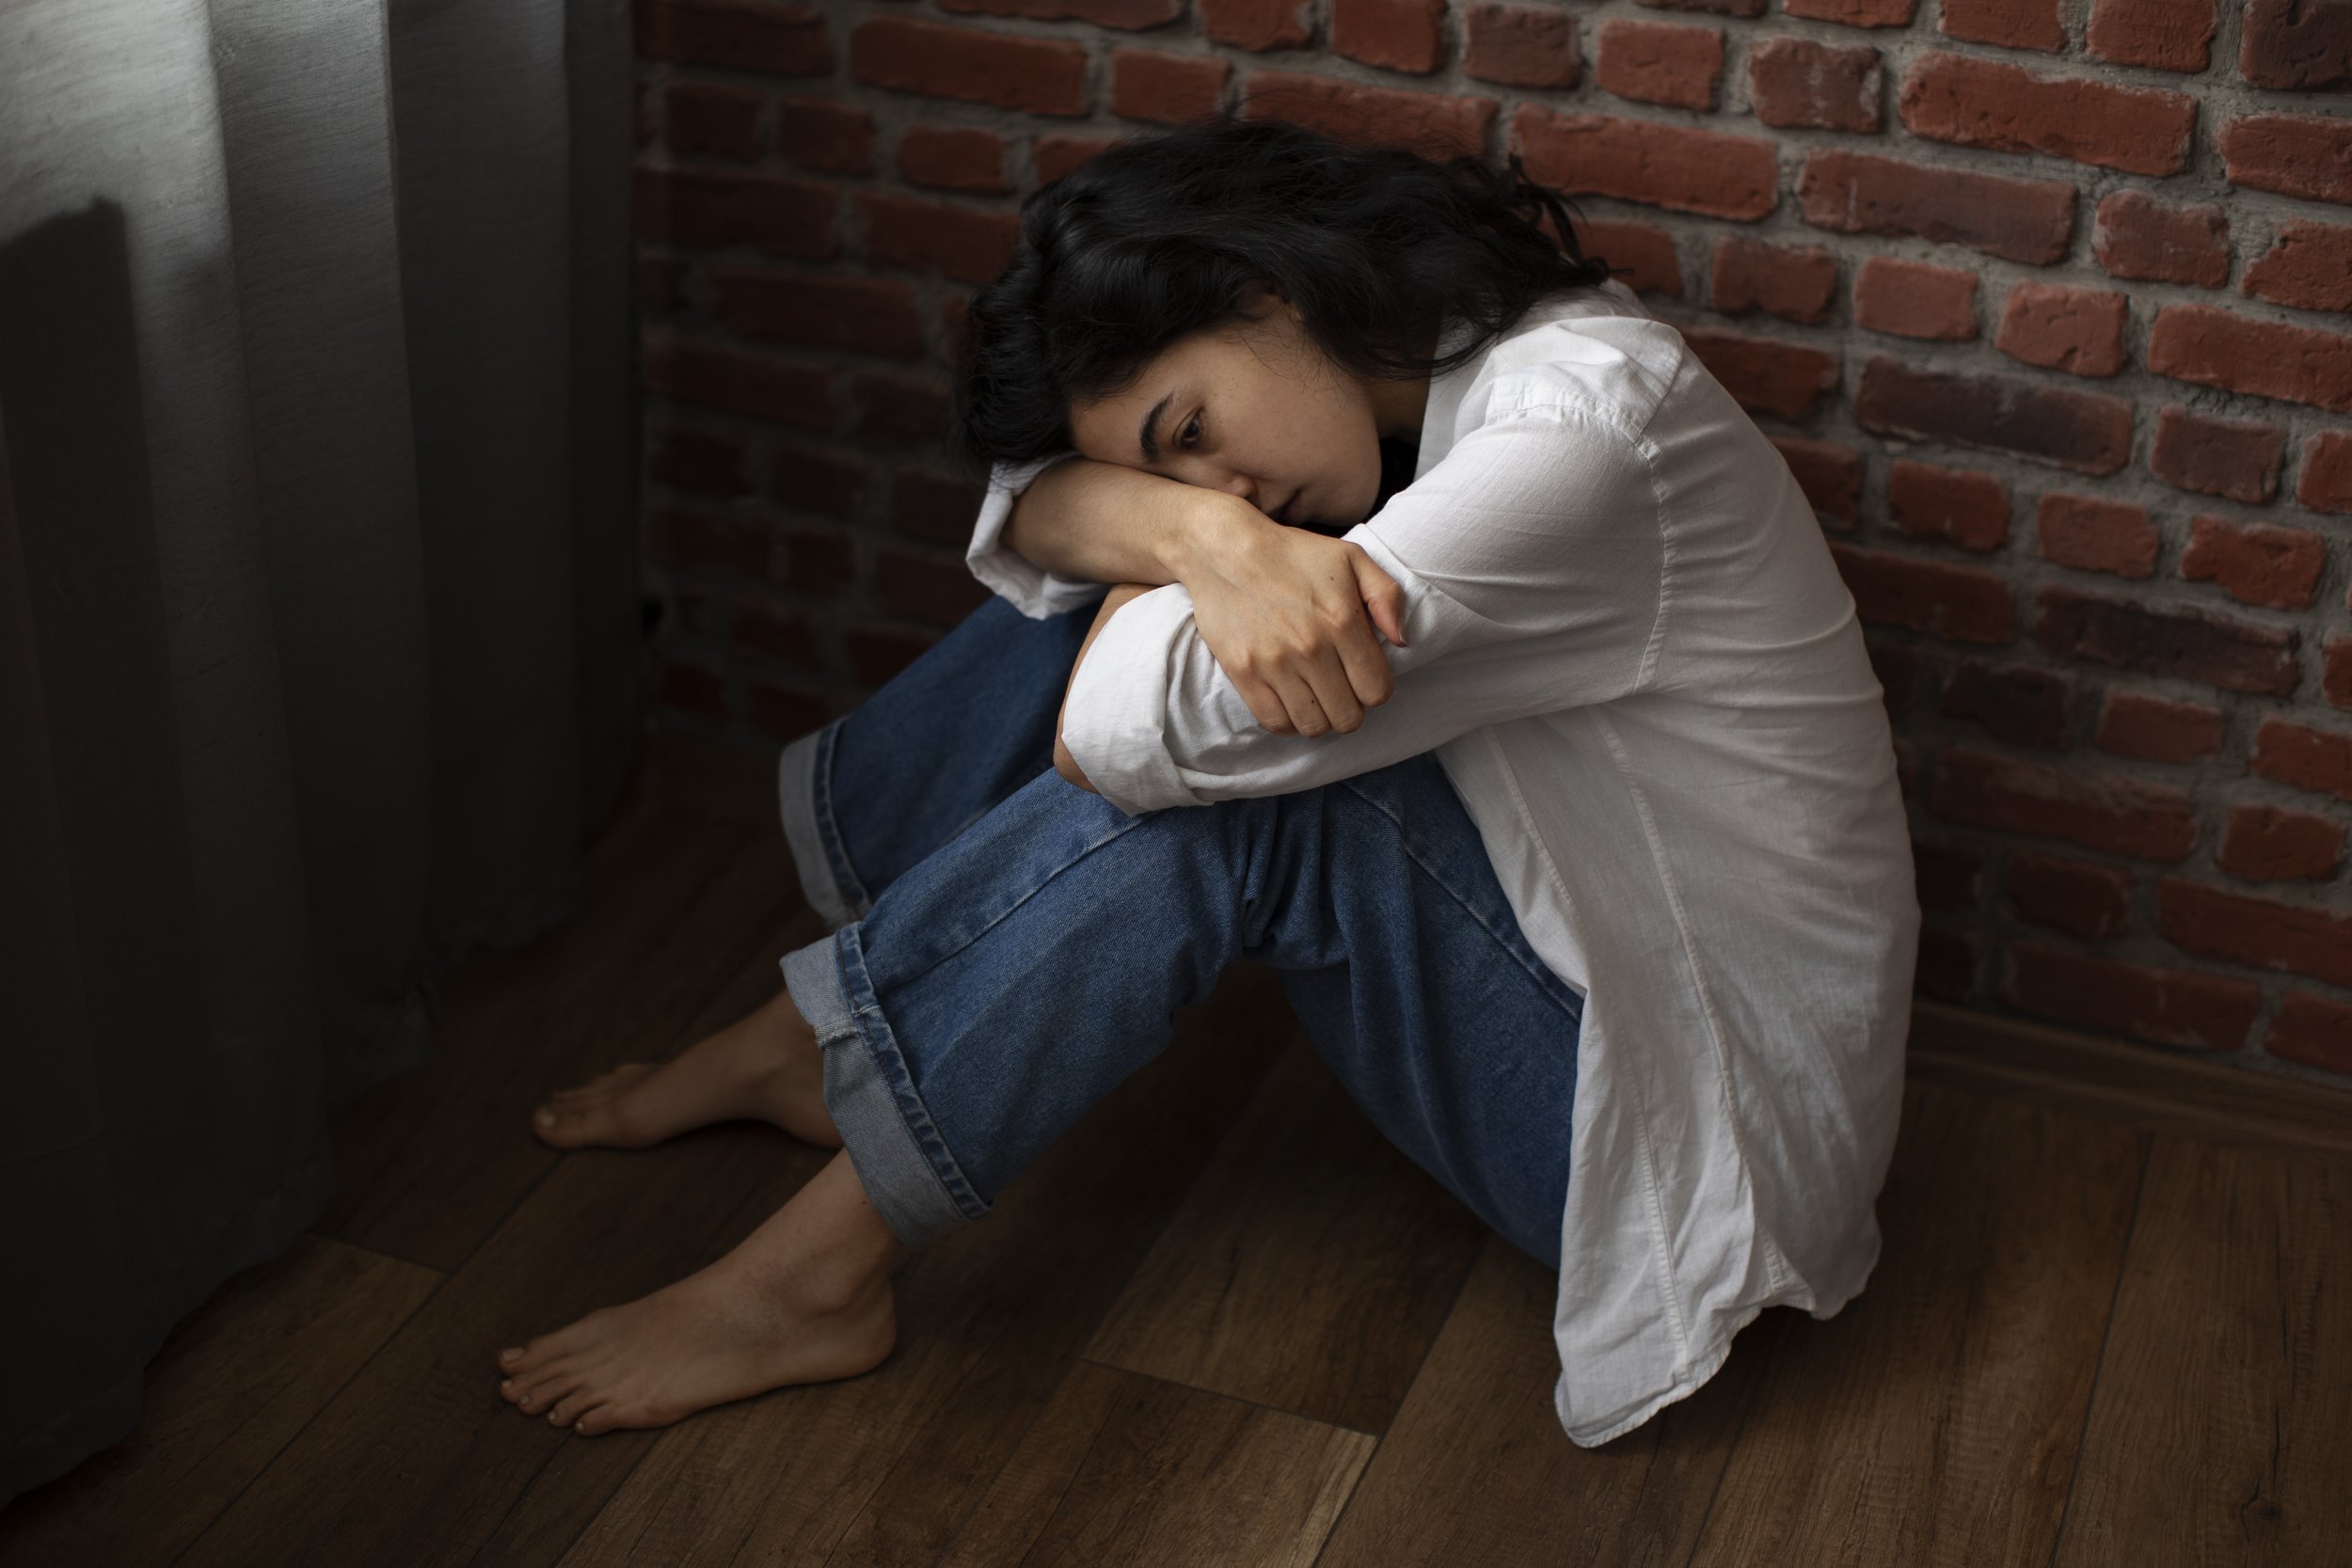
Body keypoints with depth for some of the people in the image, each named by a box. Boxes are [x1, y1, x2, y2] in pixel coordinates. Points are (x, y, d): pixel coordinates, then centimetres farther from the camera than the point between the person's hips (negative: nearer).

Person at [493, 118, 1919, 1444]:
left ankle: (818, 1271, -16)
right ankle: (804, 1042, 6)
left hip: (1681, 1107, -8)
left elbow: (1137, 727, -30)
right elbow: (1031, 515, -5)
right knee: (1114, 586, -1)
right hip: (1552, 938, 8)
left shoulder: (1581, 425, -26)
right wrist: (1189, 533, -27)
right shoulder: (1415, 374, 1)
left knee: (1215, 763, -28)